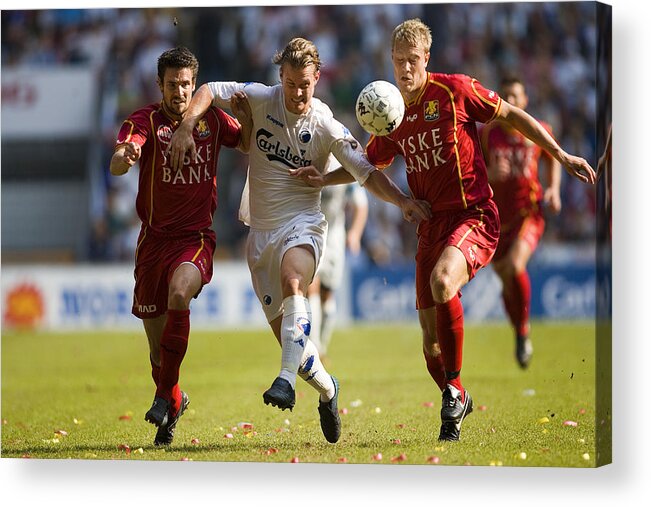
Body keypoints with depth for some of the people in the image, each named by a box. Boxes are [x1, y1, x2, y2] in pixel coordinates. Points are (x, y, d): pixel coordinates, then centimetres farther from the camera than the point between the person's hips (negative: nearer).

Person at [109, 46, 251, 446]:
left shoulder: (213, 120, 2)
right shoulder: (145, 121, -6)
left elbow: (249, 145, 17)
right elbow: (117, 165, -23)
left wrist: (246, 119, -5)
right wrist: (125, 157, -49)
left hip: (196, 237, -1)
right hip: (154, 237, 1)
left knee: (179, 293, -32)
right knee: (156, 339, 7)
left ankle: (166, 394, -22)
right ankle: (173, 400, 36)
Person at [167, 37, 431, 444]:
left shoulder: (327, 126, -7)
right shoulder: (261, 99, -2)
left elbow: (367, 173, -5)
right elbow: (209, 91, 1)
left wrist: (403, 200, -20)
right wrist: (186, 127, -17)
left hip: (302, 223, -3)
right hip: (261, 229, 3)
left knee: (292, 280, -37)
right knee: (285, 330, 4)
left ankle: (287, 380, -46)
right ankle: (327, 388, 30)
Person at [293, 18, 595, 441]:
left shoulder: (455, 90, -6)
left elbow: (512, 116, 3)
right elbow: (369, 164, 25)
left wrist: (562, 156, 0)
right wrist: (324, 179, 9)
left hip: (473, 216, -6)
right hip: (430, 225, 6)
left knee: (442, 280, -35)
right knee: (430, 337, 5)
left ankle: (453, 384, -19)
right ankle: (456, 402, 31)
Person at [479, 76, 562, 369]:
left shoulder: (539, 132, -1)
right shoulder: (485, 134, -4)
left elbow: (553, 160, 19)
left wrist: (554, 189, 3)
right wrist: (490, 175, -25)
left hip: (529, 214, -2)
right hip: (497, 217, 2)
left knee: (515, 266, -27)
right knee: (507, 282, 8)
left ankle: (524, 331, -9)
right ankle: (520, 335, 34)